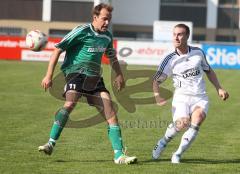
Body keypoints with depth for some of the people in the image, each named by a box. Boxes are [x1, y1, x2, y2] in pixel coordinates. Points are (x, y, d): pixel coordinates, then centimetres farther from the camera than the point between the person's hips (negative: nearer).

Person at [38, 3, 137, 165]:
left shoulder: (107, 36, 11)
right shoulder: (81, 32, -10)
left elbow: (112, 56, 32)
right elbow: (58, 49, -10)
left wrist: (119, 75, 28)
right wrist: (49, 75, -13)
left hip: (94, 77, 6)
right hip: (76, 72, -6)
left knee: (111, 113, -5)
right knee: (70, 103, -33)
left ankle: (119, 155, -2)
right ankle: (51, 144, -28)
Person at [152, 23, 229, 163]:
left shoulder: (198, 52, 5)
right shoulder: (170, 60, -2)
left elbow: (209, 71, 22)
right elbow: (156, 80, 1)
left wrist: (219, 89, 15)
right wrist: (158, 96, -18)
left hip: (200, 98, 2)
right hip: (181, 97, -2)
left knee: (197, 119, -28)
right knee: (183, 123, -28)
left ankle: (178, 153, -13)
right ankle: (164, 141, 4)